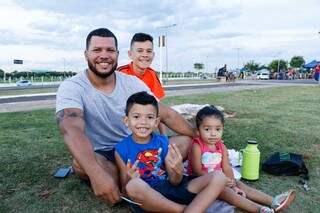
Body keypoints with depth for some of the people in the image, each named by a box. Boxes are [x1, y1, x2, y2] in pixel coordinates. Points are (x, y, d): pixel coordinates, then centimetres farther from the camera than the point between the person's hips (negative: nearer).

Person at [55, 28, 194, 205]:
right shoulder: (71, 87, -16)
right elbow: (72, 130, -34)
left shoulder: (132, 83, -4)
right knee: (80, 163, -36)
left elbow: (166, 114, -3)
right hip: (101, 157, -3)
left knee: (185, 141, -10)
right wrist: (97, 174, -50)